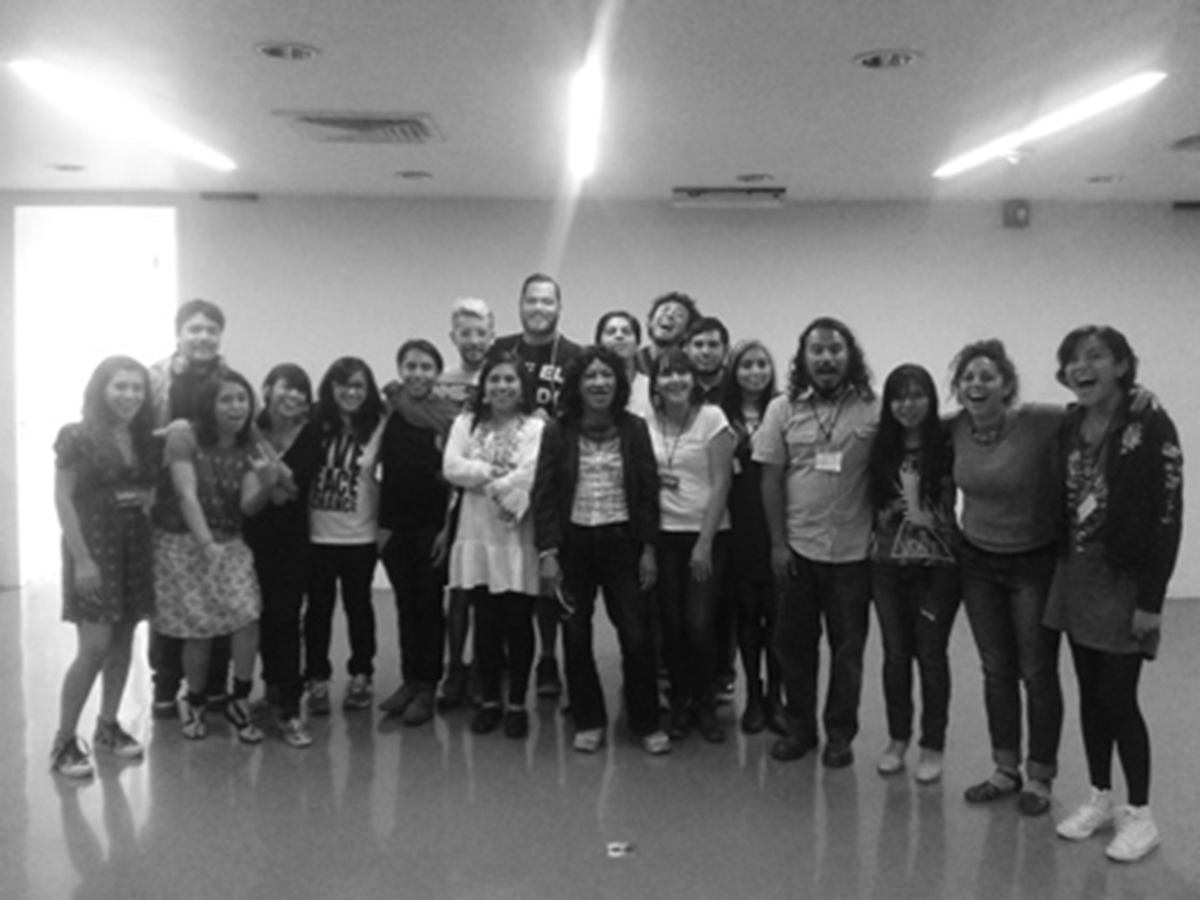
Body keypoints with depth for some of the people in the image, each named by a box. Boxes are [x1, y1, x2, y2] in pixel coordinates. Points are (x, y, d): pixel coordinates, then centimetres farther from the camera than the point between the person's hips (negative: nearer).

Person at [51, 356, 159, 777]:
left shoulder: (146, 441, 9)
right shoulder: (77, 436, -8)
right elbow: (63, 499, -11)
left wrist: (146, 497, 1)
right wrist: (82, 559, -16)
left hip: (134, 545, 6)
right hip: (92, 545, -6)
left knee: (123, 640, 10)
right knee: (95, 646, -10)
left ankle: (108, 726, 23)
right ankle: (64, 741, 2)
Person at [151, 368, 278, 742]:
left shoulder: (249, 450, 2)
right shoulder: (185, 436, -11)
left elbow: (248, 506, -6)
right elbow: (187, 494, -18)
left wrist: (266, 485, -28)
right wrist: (206, 543, -28)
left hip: (229, 543, 4)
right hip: (183, 543, -3)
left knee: (248, 617, -14)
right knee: (199, 631, -4)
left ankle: (239, 700, 5)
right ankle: (194, 703, 23)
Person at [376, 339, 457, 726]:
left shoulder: (449, 419, -7)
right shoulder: (390, 417, 5)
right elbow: (384, 473, 8)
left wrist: (449, 528, -11)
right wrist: (382, 524, 4)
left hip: (433, 526, -4)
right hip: (397, 526, 4)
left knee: (429, 605, 2)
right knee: (405, 604, 10)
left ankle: (427, 687, 10)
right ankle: (409, 680, 19)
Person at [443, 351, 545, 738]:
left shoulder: (536, 427, -1)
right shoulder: (466, 423, 10)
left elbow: (529, 476, -14)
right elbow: (451, 467, -3)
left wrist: (482, 481, -7)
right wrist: (495, 473, -12)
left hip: (519, 537, -3)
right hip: (477, 535, 3)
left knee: (518, 622, 3)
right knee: (486, 622, 9)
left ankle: (517, 703, 15)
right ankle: (488, 700, 21)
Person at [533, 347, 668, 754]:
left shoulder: (634, 429, 0)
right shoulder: (557, 432, -2)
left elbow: (648, 492, 1)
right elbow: (544, 495, -2)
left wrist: (648, 548, -3)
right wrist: (547, 552, -9)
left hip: (621, 541, 0)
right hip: (573, 542, 0)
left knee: (637, 636, -1)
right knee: (576, 637, 7)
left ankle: (646, 722, 15)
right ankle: (588, 721, 23)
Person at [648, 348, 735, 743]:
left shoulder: (712, 418, -6)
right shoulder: (648, 423, 5)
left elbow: (720, 484, -8)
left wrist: (704, 543, -11)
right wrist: (651, 480, -7)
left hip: (707, 534, -3)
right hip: (664, 534, 3)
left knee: (700, 624, -8)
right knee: (671, 623, 1)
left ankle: (706, 706, 13)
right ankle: (681, 704, 21)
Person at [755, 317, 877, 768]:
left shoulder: (873, 410, -4)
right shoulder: (783, 409, 0)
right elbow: (771, 480, 1)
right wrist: (778, 543, -2)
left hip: (853, 550, -1)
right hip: (797, 547, 2)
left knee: (847, 647, 8)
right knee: (793, 641, 10)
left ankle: (840, 733, 24)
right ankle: (800, 726, 27)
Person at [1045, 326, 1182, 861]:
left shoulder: (1150, 428, -13)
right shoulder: (1068, 427, 5)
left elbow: (1168, 517, -14)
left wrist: (1151, 599, -16)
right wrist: (1061, 569, 5)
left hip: (1125, 581, -5)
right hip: (1076, 577, 5)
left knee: (1118, 699, -1)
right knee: (1090, 695, 13)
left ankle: (1140, 816, 15)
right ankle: (1100, 798, 28)